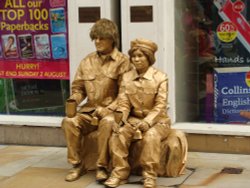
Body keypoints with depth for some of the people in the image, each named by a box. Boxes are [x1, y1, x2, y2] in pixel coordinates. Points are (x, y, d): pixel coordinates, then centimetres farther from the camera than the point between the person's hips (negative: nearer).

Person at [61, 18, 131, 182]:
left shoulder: (122, 61, -3)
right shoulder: (87, 61, 11)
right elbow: (78, 87, 15)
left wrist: (108, 109, -19)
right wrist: (74, 100, -7)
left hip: (111, 111, -4)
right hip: (90, 110, 4)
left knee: (107, 123, -37)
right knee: (69, 121, -24)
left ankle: (102, 167, -22)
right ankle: (78, 165, -10)